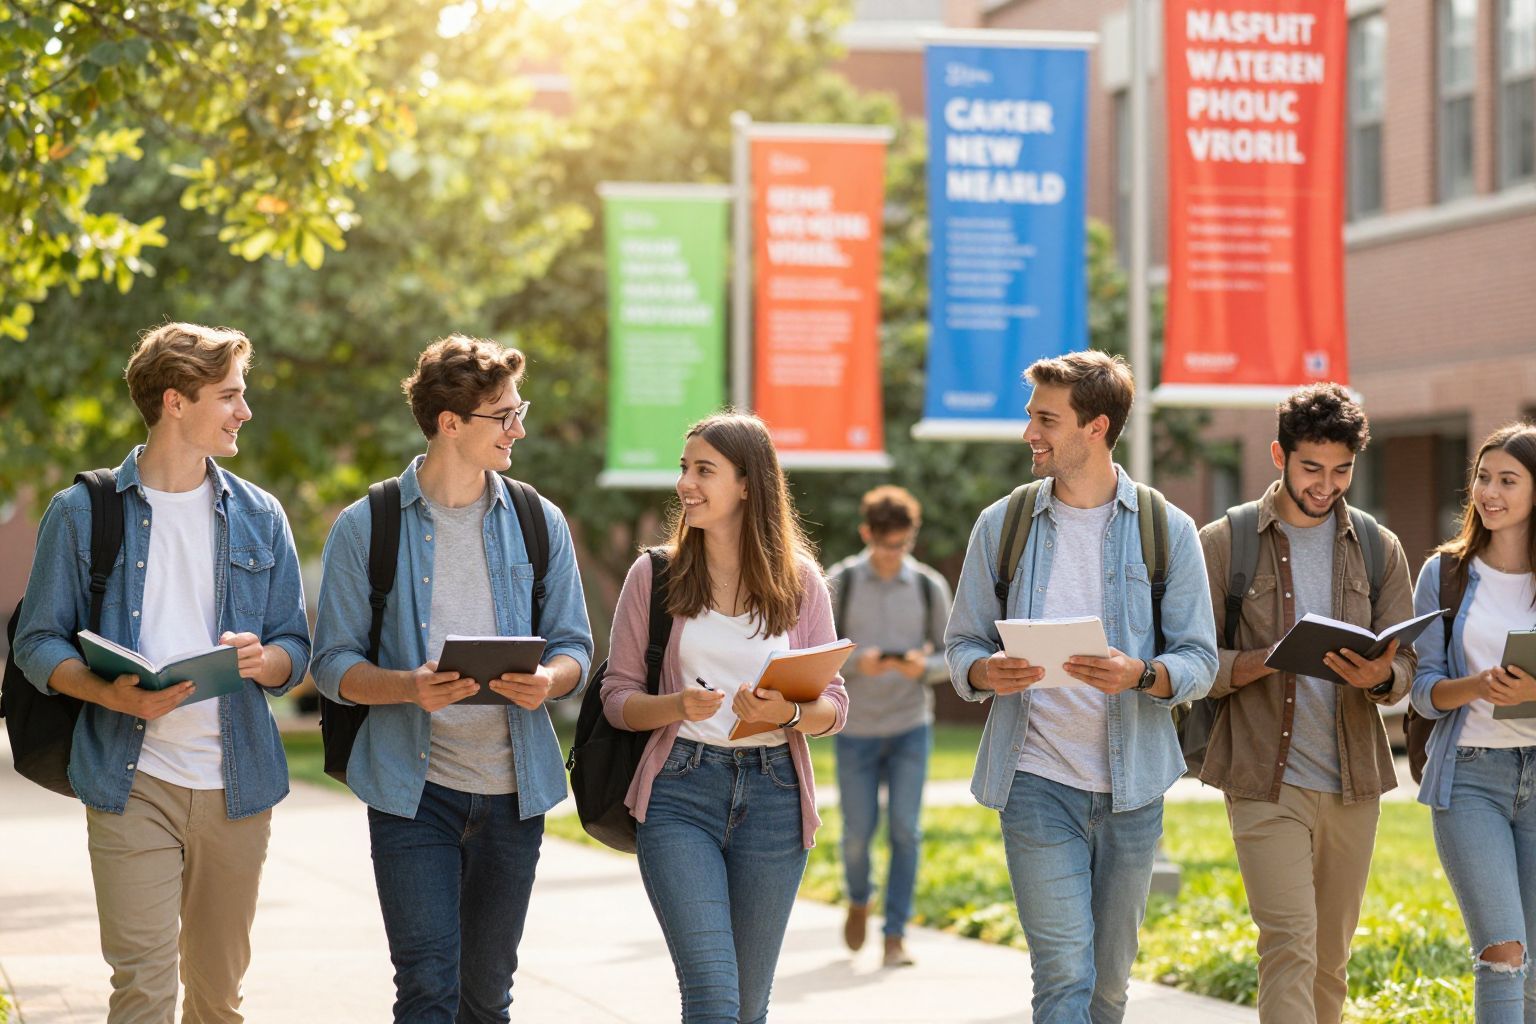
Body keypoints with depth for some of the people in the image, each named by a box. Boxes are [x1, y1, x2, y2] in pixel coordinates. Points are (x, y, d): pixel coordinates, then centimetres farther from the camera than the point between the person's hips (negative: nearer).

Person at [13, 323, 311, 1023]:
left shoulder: (259, 517, 11)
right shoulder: (82, 512, 1)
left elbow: (296, 650, 11)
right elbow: (38, 644, 1)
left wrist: (263, 659, -13)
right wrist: (111, 694, -18)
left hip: (236, 783, 3)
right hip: (132, 781, -3)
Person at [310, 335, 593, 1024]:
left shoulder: (540, 525, 8)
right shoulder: (365, 528, -2)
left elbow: (573, 646, 9)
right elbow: (334, 663, -2)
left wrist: (548, 681, -15)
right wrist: (410, 687, -22)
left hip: (513, 787, 3)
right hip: (413, 786, -3)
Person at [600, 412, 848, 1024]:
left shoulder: (800, 581, 4)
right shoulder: (653, 575, 2)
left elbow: (833, 706, 4)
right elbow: (617, 699, 3)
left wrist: (788, 714, -18)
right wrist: (679, 705, -17)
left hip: (772, 795, 2)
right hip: (679, 793, -2)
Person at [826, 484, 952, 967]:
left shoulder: (930, 587, 0)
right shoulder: (840, 584, -4)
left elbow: (949, 656, 4)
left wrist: (924, 667, -19)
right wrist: (857, 663, -23)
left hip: (911, 727, 1)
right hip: (856, 728, 0)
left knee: (905, 830, -7)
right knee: (858, 831, 4)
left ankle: (895, 935, -1)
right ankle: (858, 900, 34)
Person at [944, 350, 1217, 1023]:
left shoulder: (1166, 530, 2)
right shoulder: (1001, 526, 5)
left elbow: (1199, 660, 0)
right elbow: (961, 645, 8)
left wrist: (1141, 676, -22)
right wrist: (985, 672, -17)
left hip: (1132, 784, 1)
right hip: (1037, 781, -1)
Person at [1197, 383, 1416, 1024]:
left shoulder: (1378, 549, 10)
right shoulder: (1225, 543, 1)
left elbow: (1405, 665, 6)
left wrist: (1379, 676, -18)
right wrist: (1265, 662, -22)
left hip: (1353, 781, 4)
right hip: (1266, 779, -4)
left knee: (1331, 957, 10)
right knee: (1290, 946, -14)